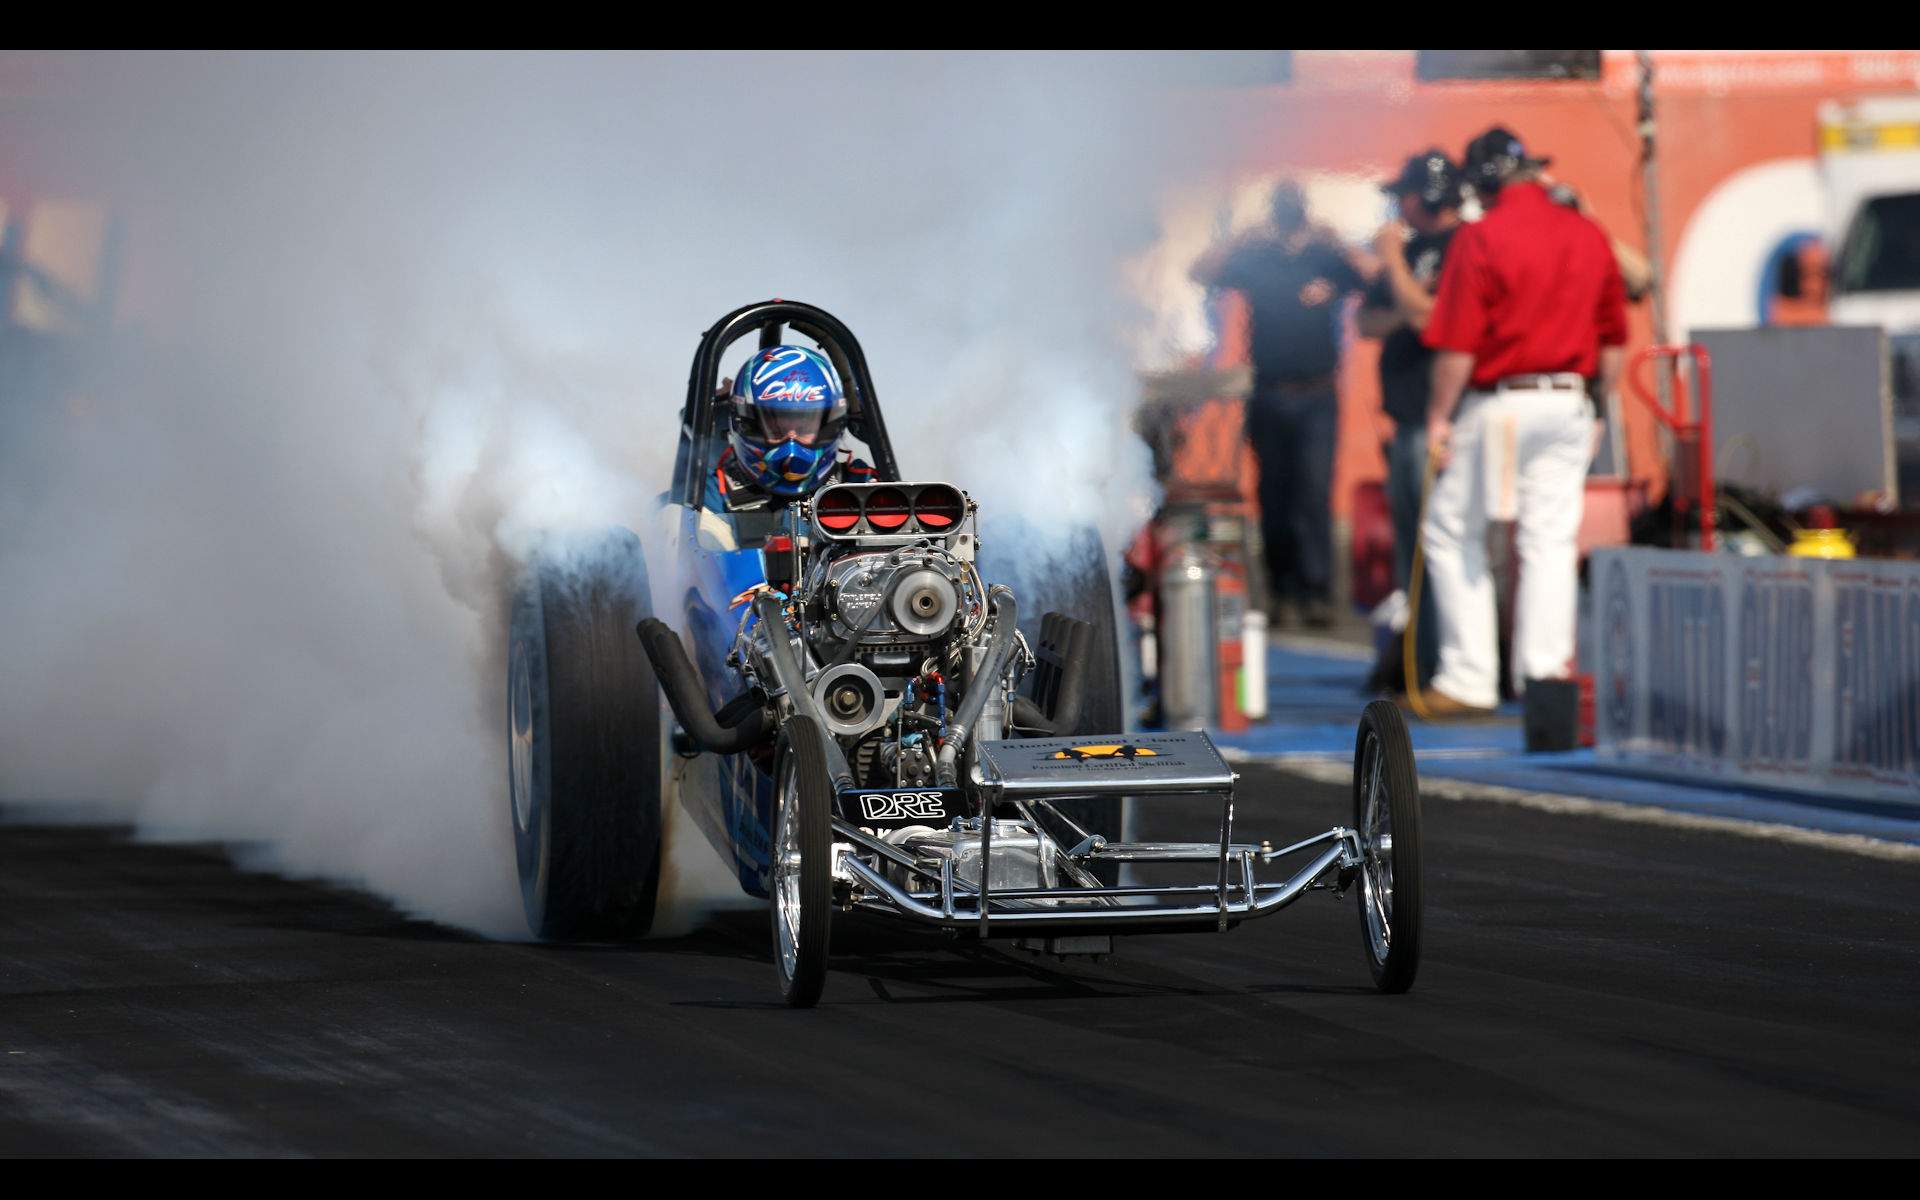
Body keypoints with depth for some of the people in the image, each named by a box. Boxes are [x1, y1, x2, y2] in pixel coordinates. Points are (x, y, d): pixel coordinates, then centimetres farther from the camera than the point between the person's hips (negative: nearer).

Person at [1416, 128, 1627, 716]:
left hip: (1496, 403, -5)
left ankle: (1469, 678, 1)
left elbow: (1457, 343, -14)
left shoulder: (1480, 238, -11)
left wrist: (1440, 414, -6)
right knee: (1551, 540, 7)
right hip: (1568, 403, 5)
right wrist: (1600, 404, 21)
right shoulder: (1590, 235, 5)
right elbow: (1614, 338, 12)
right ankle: (1544, 675, 5)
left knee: (1452, 533, 5)